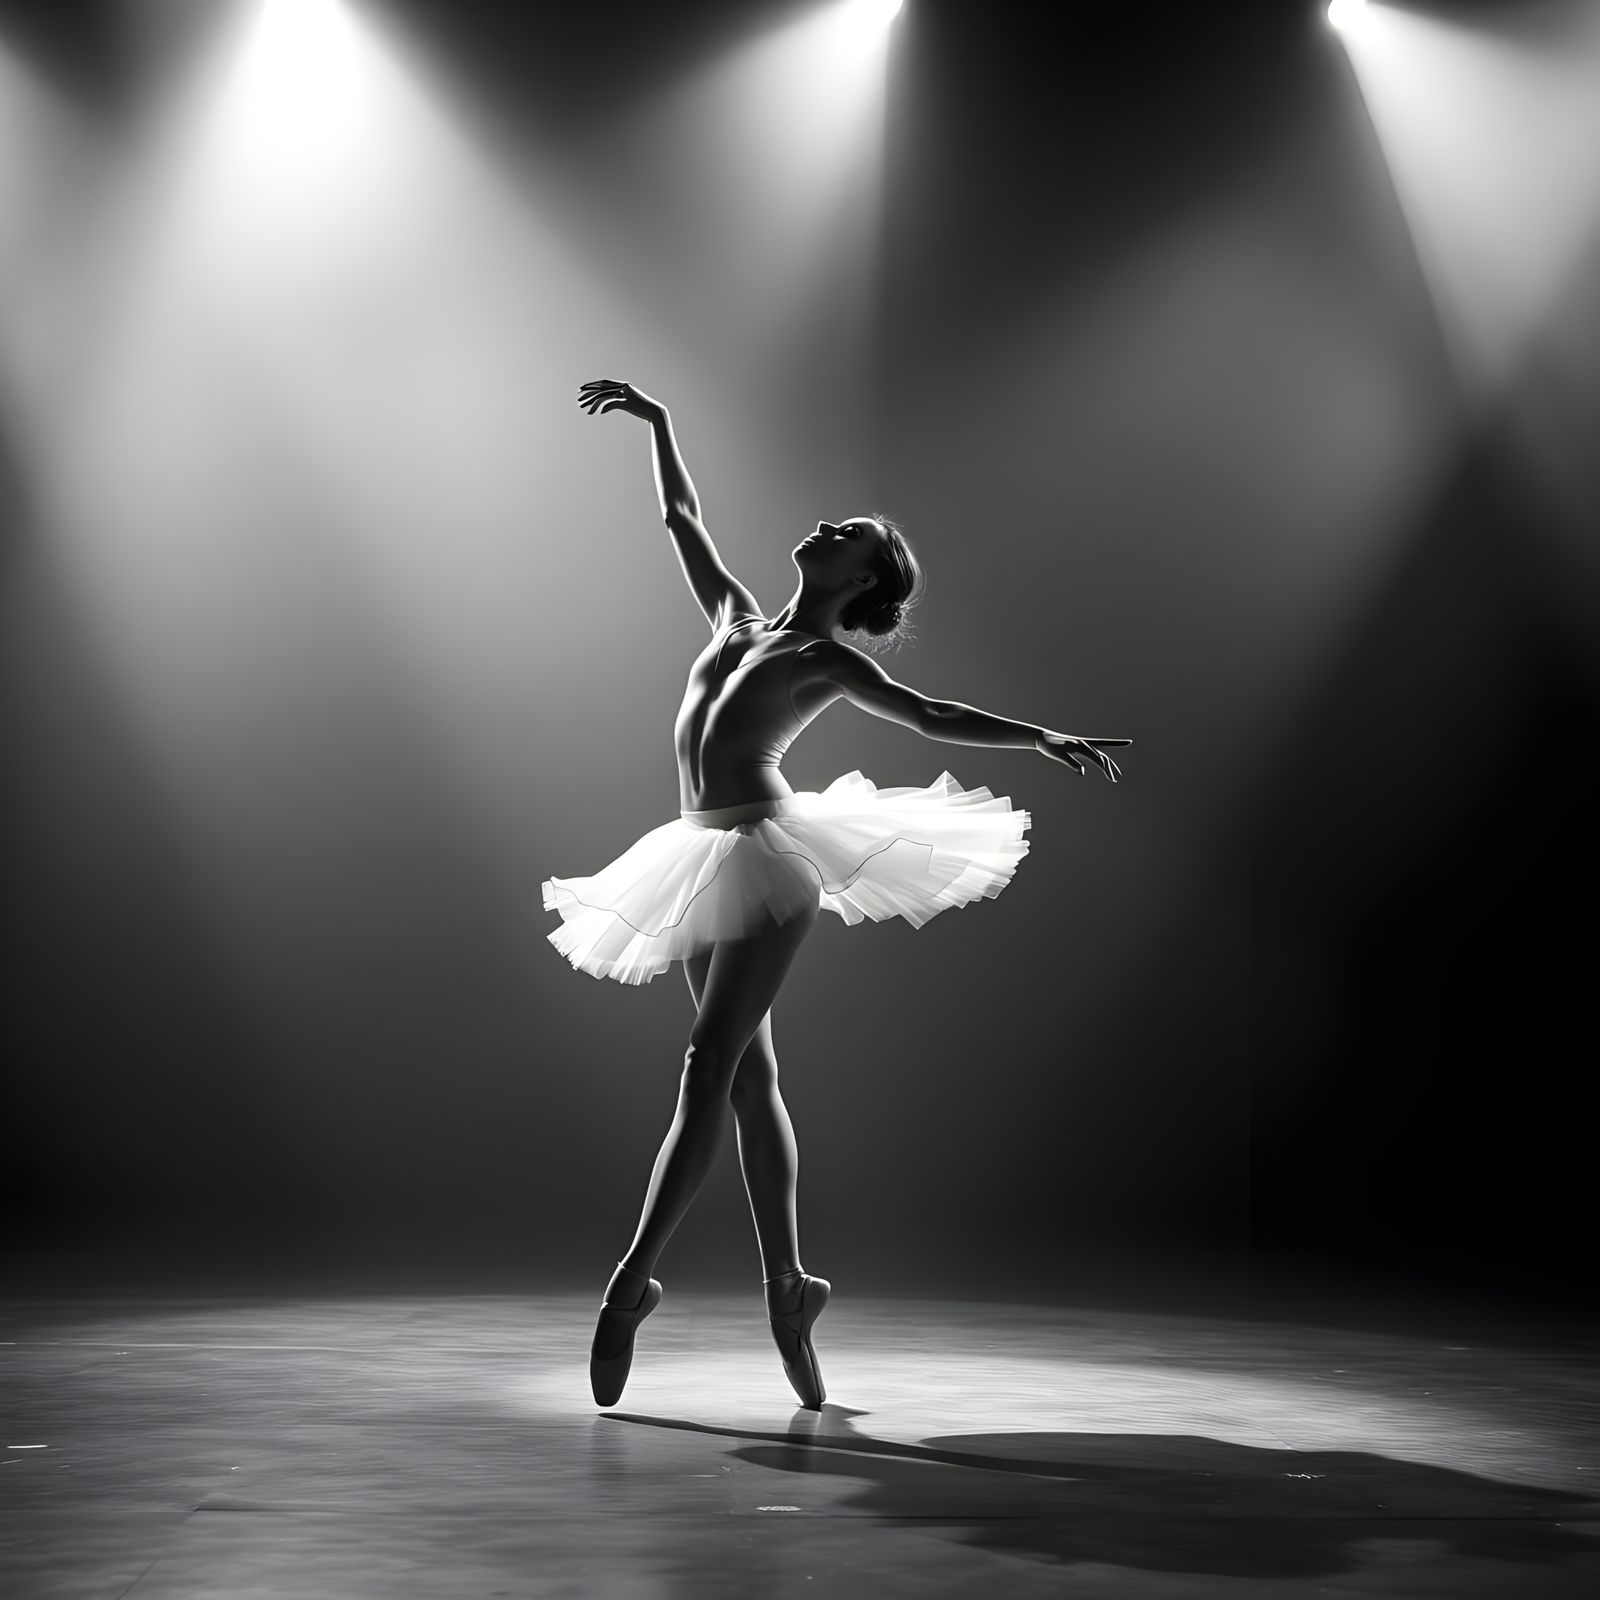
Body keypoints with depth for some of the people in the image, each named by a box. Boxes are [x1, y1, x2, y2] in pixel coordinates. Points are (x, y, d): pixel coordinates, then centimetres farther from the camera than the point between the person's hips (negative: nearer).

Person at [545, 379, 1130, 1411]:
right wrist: (657, 422, 30)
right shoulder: (738, 617, 18)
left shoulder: (831, 659, 3)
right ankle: (788, 1288, 8)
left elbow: (934, 716, -2)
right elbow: (683, 519, 29)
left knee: (708, 1074, -8)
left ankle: (634, 1282, -7)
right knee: (748, 1081, 5)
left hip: (768, 861, -6)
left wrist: (1046, 738, -12)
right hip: (708, 864, 7)